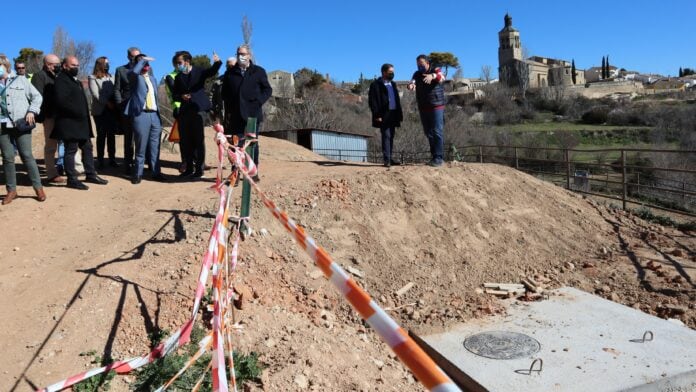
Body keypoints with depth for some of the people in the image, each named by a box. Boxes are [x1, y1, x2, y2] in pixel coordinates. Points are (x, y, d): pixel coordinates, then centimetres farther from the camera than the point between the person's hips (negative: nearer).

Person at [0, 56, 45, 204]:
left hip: (21, 124, -2)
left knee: (27, 155, -3)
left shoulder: (21, 80, 7)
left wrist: (32, 111, -6)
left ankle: (38, 187, 5)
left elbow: (37, 96, 7)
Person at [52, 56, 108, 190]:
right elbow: (62, 101, -22)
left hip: (81, 122, 10)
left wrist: (85, 115, 12)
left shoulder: (76, 81, 20)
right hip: (69, 123, -10)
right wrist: (78, 112, -20)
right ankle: (72, 179, 3)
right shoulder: (61, 80, -10)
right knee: (71, 150, -3)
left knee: (87, 147, 14)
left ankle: (91, 174, 23)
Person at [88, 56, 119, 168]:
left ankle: (112, 159, 9)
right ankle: (100, 160, 2)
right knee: (101, 135, -2)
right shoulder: (93, 78, 2)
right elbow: (95, 94, -8)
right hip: (100, 111, -4)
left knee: (111, 135, 4)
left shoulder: (111, 77, 16)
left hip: (112, 110, 4)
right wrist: (107, 103, -14)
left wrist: (115, 103, -6)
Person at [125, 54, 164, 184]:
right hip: (141, 115, -5)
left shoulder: (153, 78, 22)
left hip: (154, 114, 5)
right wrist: (143, 60, -10)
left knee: (155, 147, 6)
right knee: (141, 147, -2)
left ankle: (156, 172, 12)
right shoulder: (135, 77, 2)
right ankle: (138, 174, 7)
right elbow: (133, 71, -23)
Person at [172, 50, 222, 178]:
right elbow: (174, 95, 15)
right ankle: (189, 168, 19)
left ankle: (199, 169, 3)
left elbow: (212, 71, -16)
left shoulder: (199, 72, 3)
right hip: (184, 111, 5)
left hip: (198, 109, -5)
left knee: (198, 140, -3)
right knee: (185, 141, 7)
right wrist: (181, 96, -8)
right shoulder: (178, 77, 15)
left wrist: (217, 62, -37)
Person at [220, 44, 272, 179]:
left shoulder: (259, 72, 7)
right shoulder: (230, 73, 11)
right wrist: (228, 110, 3)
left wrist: (259, 101, -8)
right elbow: (224, 93, 14)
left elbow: (268, 89, 7)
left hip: (253, 114, -1)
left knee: (253, 144, 6)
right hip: (235, 115, 1)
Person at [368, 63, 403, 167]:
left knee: (391, 136, 9)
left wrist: (399, 114, 13)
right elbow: (372, 101, -10)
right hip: (384, 116, -7)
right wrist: (377, 115, -17)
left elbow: (397, 100, 22)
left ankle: (390, 158, 16)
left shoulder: (393, 84, 20)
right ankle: (387, 160, -7)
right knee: (386, 136, -9)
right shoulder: (376, 85, -4)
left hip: (393, 115, 7)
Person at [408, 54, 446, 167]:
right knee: (428, 133, 10)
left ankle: (439, 158, -11)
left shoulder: (435, 70, -4)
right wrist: (411, 85, -35)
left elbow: (441, 78, -25)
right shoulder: (417, 74, 9)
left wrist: (432, 76, -48)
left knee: (437, 132, -10)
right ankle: (434, 156, 19)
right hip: (423, 108, 5)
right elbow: (412, 81, -9)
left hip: (436, 107, -5)